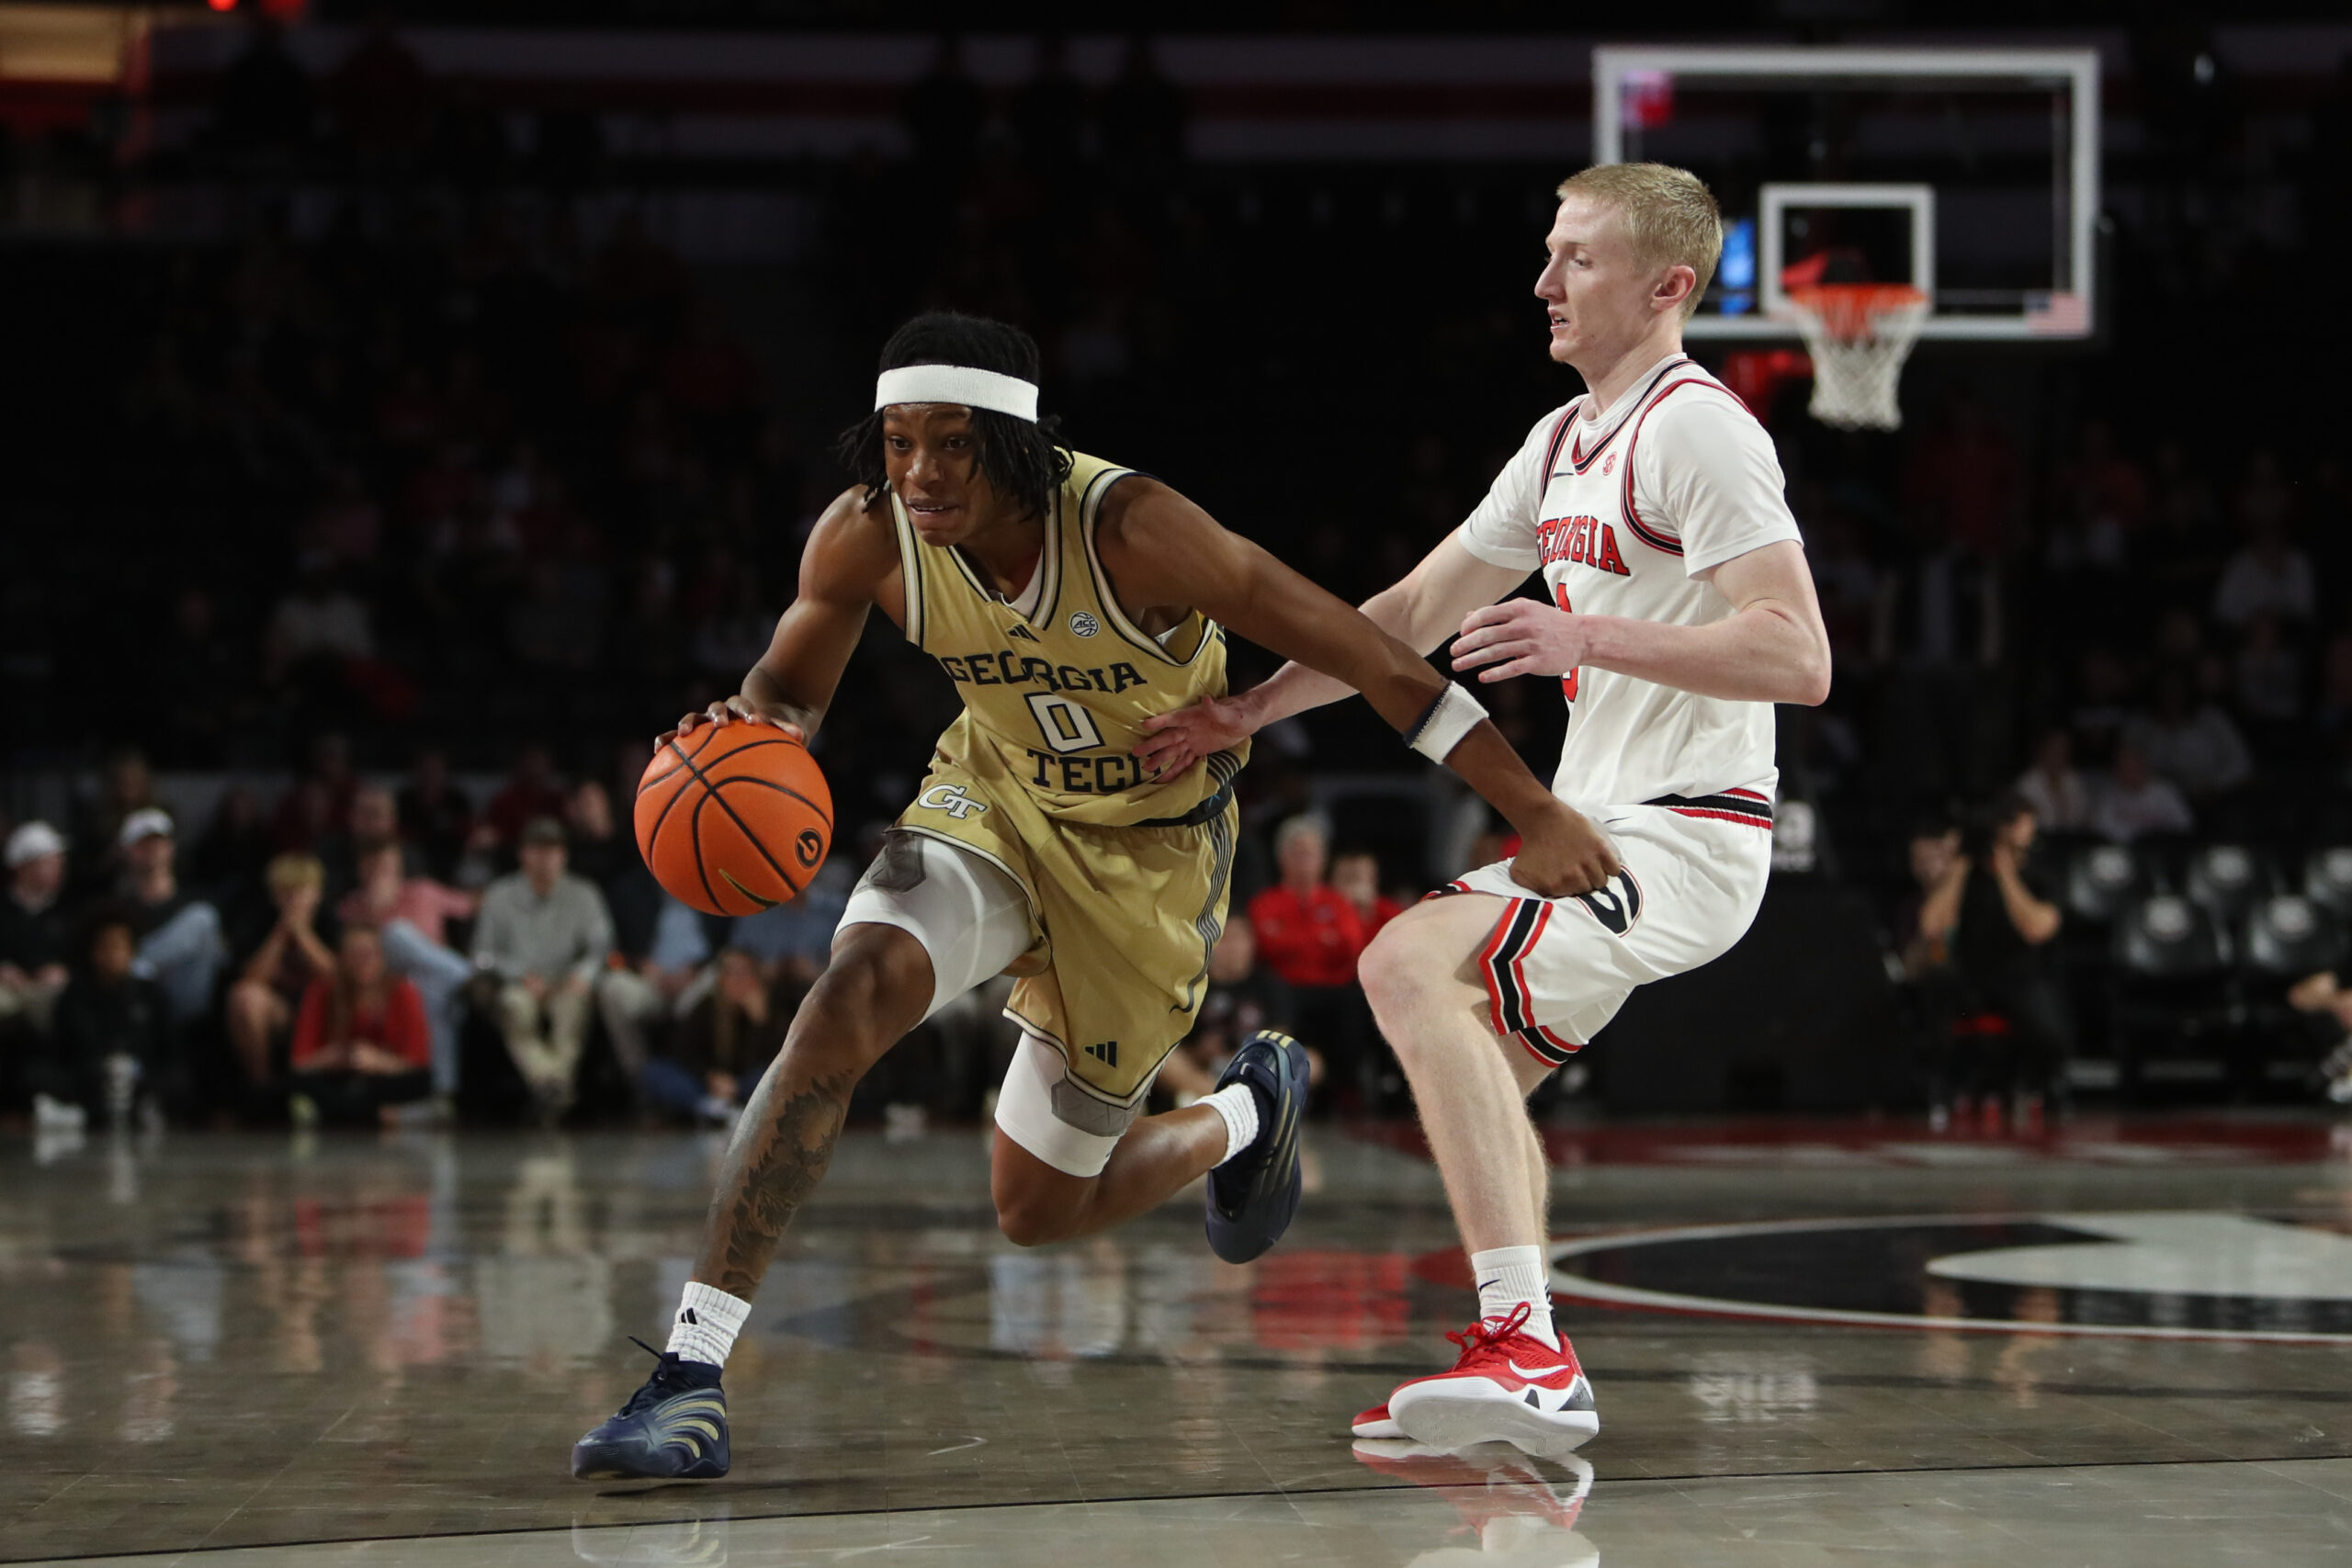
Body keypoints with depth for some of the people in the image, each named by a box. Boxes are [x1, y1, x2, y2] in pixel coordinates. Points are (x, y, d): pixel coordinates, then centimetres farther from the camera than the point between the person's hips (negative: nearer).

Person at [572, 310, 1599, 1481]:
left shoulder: (1126, 528, -33)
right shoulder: (865, 538, -21)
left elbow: (1362, 656, -28)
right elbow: (791, 687, -1)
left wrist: (1538, 817, -28)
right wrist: (750, 731, -28)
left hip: (1150, 853, -3)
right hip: (997, 802, 3)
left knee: (1037, 1209, 4)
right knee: (849, 1001, -29)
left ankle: (1247, 1111, 39)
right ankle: (690, 1372, -24)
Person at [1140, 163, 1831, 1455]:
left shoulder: (1697, 429, -15)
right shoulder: (1565, 443, 16)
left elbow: (1797, 659, -23)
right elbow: (1411, 614, 22)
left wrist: (1589, 640, -28)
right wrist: (1248, 709, 13)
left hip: (1682, 836, -11)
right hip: (1599, 823, 11)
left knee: (1410, 965, -25)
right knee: (1469, 1058, 22)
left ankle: (1528, 1353, -30)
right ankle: (1524, 1389, 26)